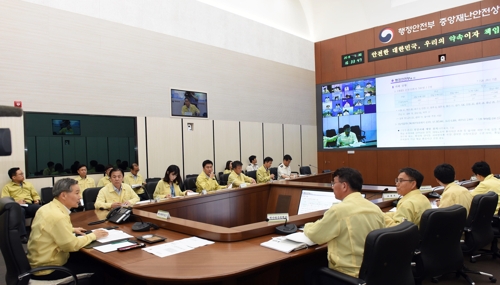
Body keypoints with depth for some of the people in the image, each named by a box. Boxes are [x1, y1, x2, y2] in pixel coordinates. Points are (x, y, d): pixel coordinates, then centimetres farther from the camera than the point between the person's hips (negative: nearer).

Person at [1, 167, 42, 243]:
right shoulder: (7, 187, 15)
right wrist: (16, 202, -14)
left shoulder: (28, 184, 29)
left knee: (41, 208, -34)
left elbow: (35, 195, 27)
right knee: (20, 210, -43)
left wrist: (37, 200, 4)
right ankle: (23, 236, -45)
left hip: (29, 205, 3)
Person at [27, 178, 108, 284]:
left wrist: (72, 230, 13)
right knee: (96, 267, -4)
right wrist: (93, 236, -10)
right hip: (47, 269, -9)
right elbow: (72, 245, -23)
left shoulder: (48, 207, 2)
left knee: (88, 258, 16)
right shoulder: (58, 216, -27)